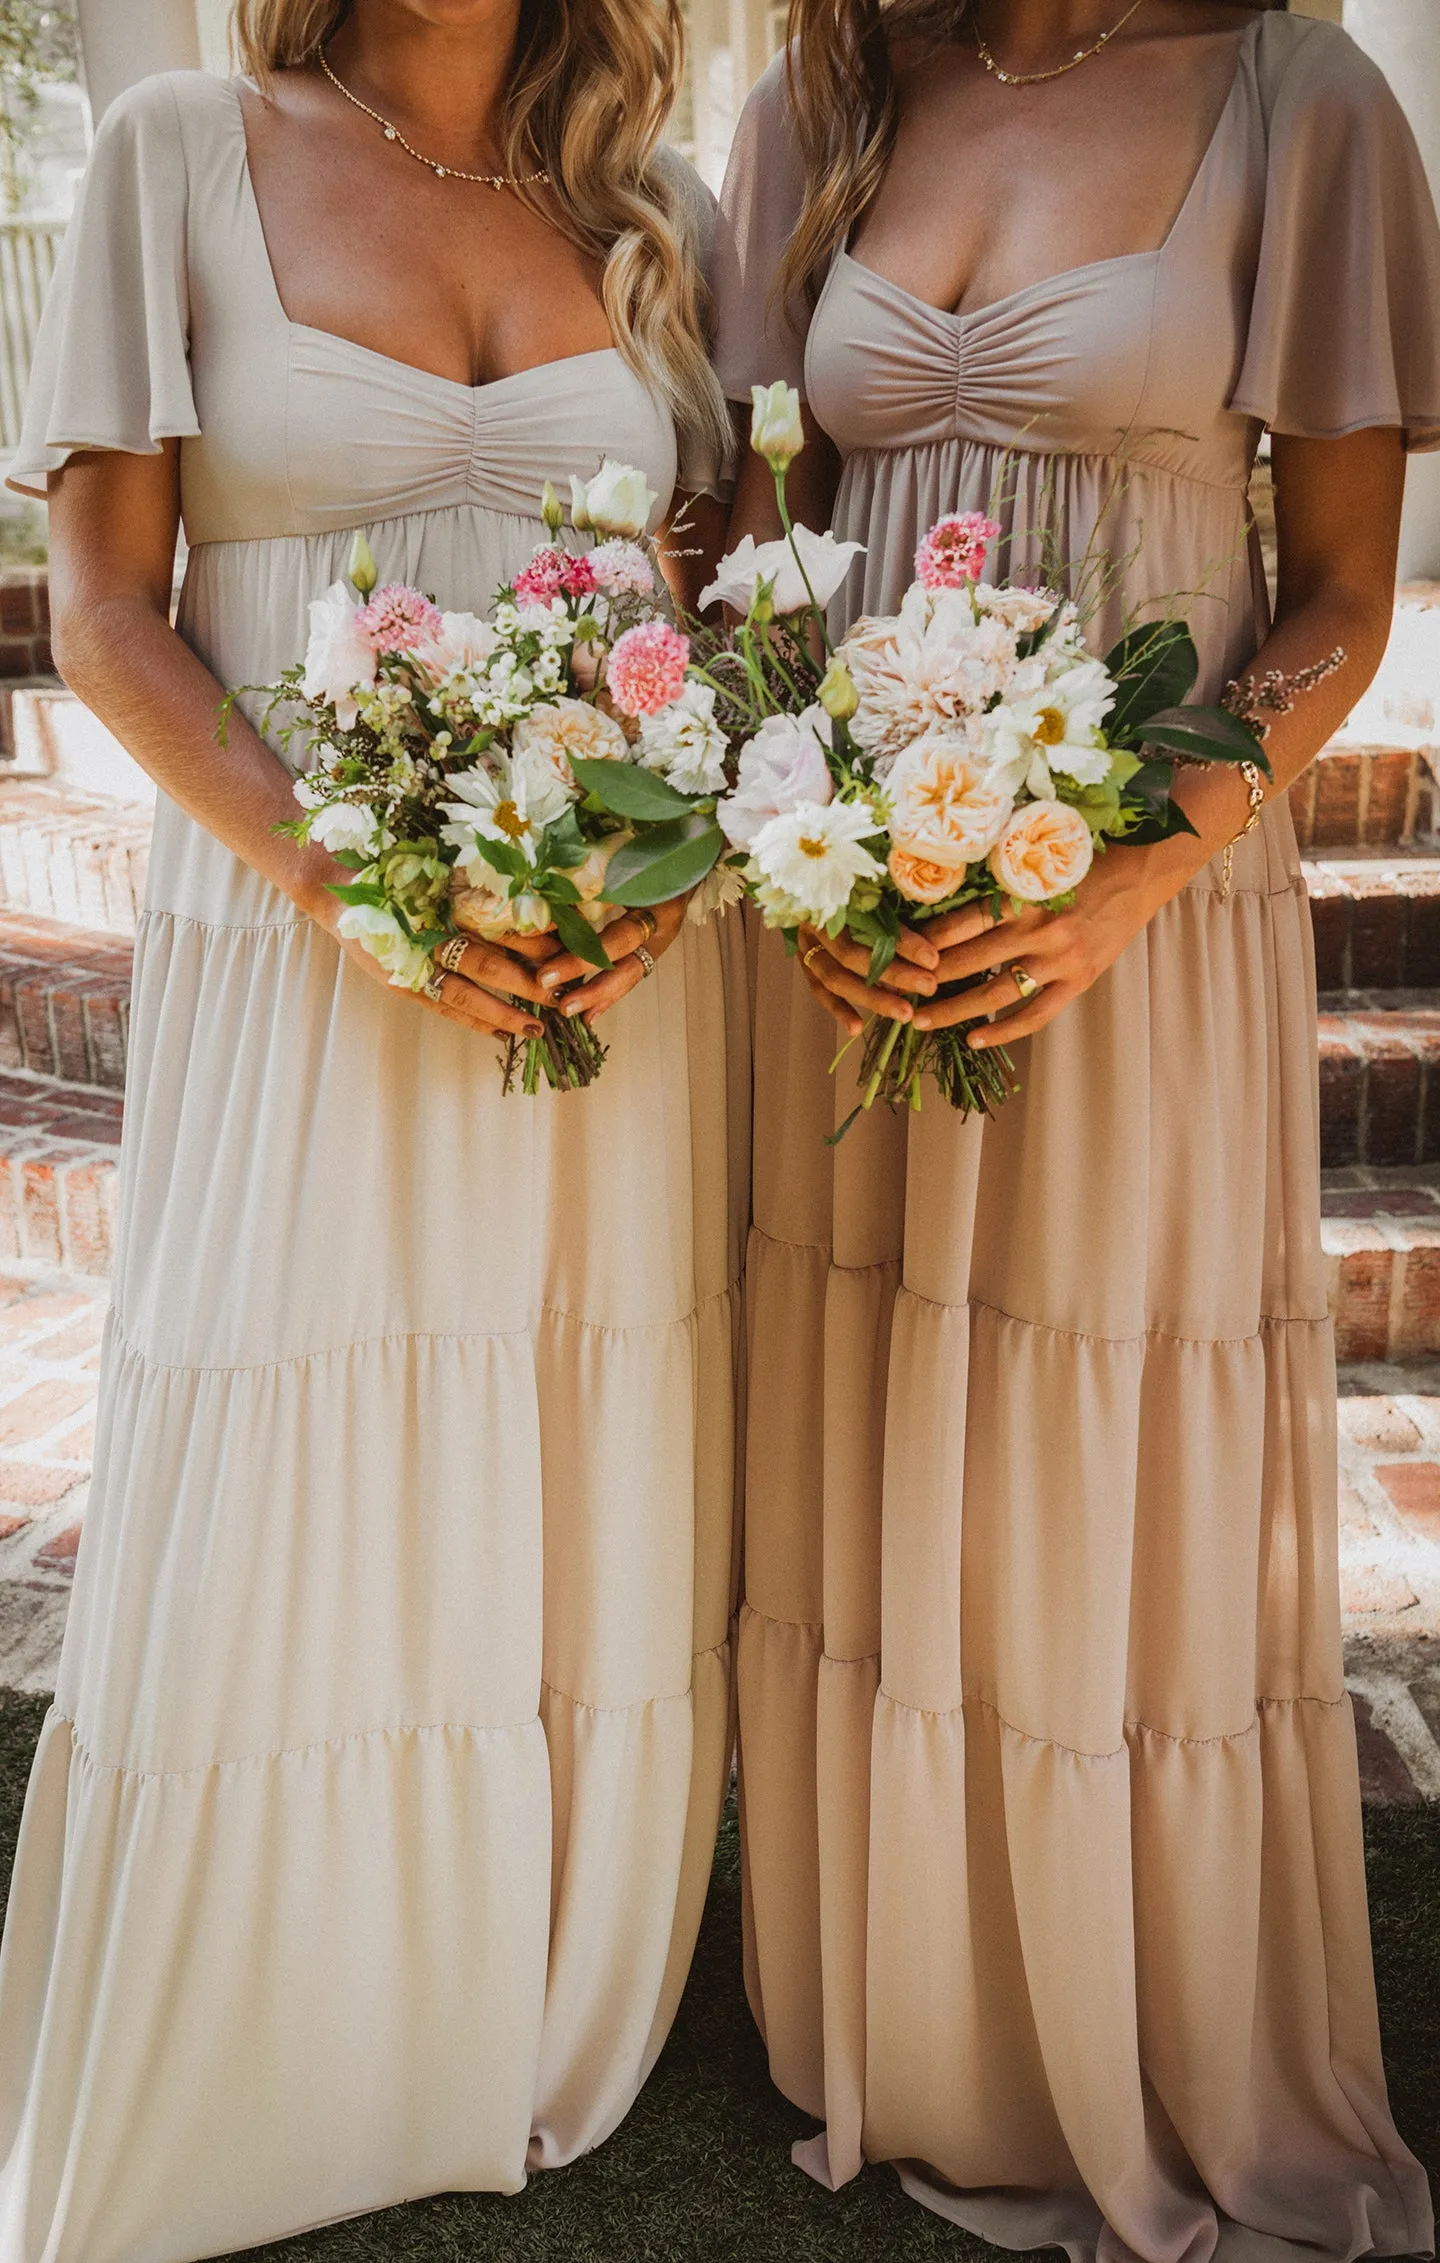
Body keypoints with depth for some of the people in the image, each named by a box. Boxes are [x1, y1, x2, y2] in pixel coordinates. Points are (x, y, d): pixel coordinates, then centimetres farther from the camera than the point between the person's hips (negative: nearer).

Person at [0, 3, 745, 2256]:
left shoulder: (651, 208, 12)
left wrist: (675, 869, -8)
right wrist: (337, 875, -16)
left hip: (621, 973, 3)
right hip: (297, 967, -2)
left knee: (587, 1545, 9)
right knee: (261, 1559, 3)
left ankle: (539, 2050, 34)